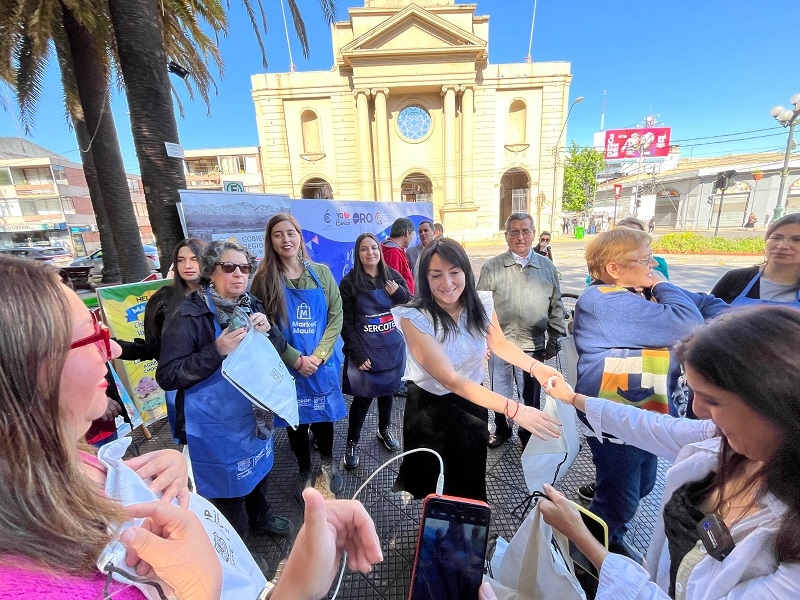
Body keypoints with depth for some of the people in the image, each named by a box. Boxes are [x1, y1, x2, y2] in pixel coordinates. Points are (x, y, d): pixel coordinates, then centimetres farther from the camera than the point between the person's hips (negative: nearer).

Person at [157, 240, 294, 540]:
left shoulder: (252, 305, -1)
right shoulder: (188, 316, -19)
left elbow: (280, 349, 4)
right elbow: (167, 377, -19)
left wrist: (268, 330, -17)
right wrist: (217, 351, -31)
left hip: (256, 412, 6)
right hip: (218, 423, -5)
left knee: (258, 469, 26)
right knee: (228, 484, 15)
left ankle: (260, 518, 55)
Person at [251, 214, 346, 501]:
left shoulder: (321, 273, -2)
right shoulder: (264, 279, -6)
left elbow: (336, 316, -3)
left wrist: (318, 355, -13)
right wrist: (296, 360, -14)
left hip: (322, 363, 1)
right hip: (287, 365, -1)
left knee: (323, 415, 16)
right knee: (295, 418, 14)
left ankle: (328, 464, 43)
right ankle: (304, 470, 40)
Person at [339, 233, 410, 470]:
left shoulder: (393, 276, 2)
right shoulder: (349, 283, -8)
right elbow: (347, 323, -9)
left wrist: (399, 293, -12)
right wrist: (357, 354, -14)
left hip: (392, 347, 4)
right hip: (365, 351, -3)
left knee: (387, 389, 18)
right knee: (363, 396, 2)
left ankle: (385, 430, 41)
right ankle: (352, 443, 23)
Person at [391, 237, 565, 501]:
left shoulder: (481, 304, -13)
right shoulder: (414, 318, -29)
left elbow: (499, 344, 5)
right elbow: (450, 379, -32)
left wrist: (535, 367, -14)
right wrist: (514, 410, -39)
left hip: (473, 403, 4)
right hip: (430, 409, -3)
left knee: (471, 484, 23)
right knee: (435, 491, 18)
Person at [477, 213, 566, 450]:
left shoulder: (547, 267, 2)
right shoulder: (492, 267, -4)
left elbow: (556, 307, 7)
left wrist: (554, 341, 7)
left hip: (532, 346, 1)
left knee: (531, 396, 16)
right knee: (499, 394, 16)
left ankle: (528, 435, 41)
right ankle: (501, 430, 41)